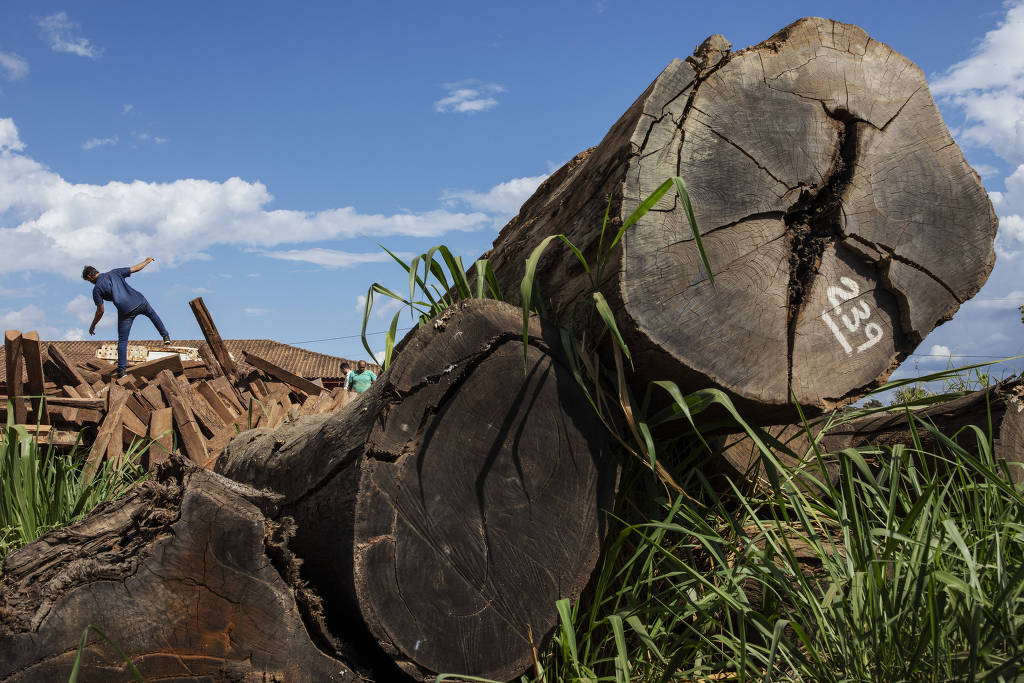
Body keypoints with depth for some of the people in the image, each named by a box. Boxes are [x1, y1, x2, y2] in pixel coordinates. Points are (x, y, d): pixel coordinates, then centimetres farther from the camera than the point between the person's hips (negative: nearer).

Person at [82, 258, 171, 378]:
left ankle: (122, 370, 5)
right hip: (140, 302, 4)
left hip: (126, 311, -3)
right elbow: (135, 268, 17)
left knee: (122, 341, 7)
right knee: (152, 314, 37)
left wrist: (93, 326, 18)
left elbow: (100, 311, 2)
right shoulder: (115, 273, 11)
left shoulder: (97, 289, 1)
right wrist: (147, 261, 36)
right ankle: (166, 337, 33)